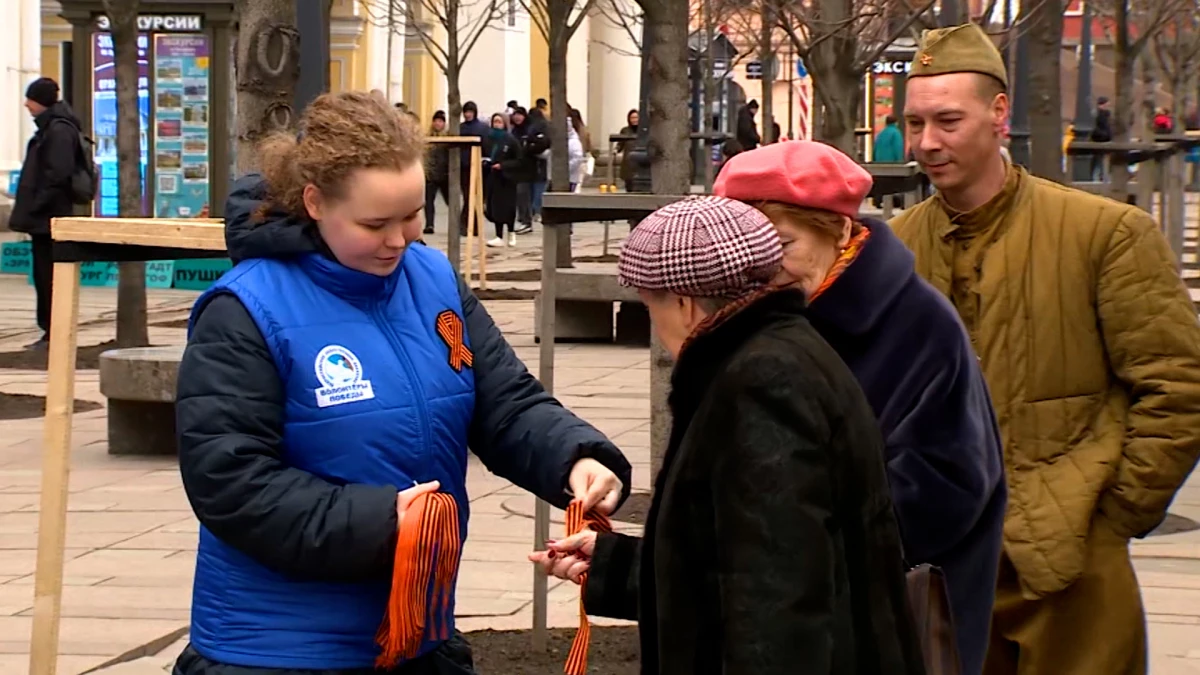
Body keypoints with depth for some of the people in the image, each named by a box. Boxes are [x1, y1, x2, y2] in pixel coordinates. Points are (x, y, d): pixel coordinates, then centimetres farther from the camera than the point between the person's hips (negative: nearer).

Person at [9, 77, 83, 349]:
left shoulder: (59, 130, -14)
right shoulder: (48, 127, 16)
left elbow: (58, 174, -22)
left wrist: (35, 206, -18)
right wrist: (27, 208, 16)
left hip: (48, 217, -10)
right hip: (43, 217, 10)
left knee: (48, 275, -7)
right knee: (43, 275, 11)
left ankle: (54, 333, -4)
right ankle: (50, 332, 15)